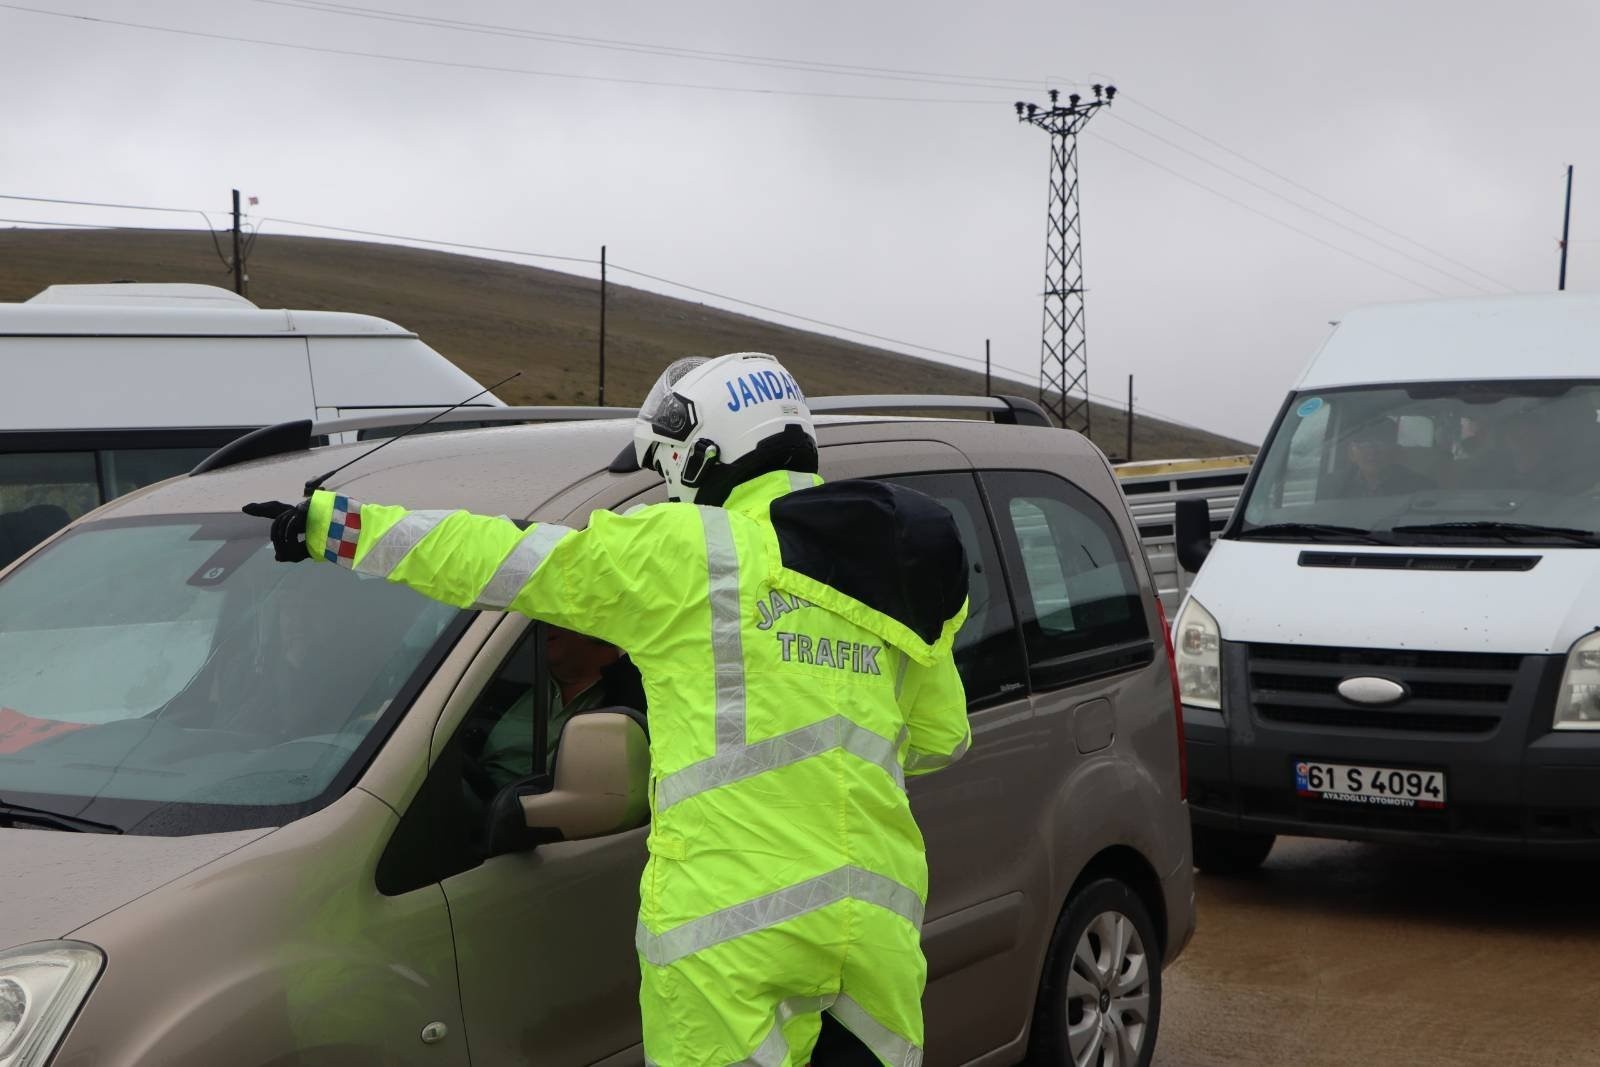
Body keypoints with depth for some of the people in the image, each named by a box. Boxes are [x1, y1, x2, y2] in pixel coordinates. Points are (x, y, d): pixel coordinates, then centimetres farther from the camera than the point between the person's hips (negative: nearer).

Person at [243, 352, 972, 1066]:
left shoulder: (689, 551, -3)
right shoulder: (896, 580, 13)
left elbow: (500, 559, 0)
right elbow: (942, 738, 22)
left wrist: (335, 525, 8)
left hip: (732, 923, -5)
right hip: (876, 922, 5)